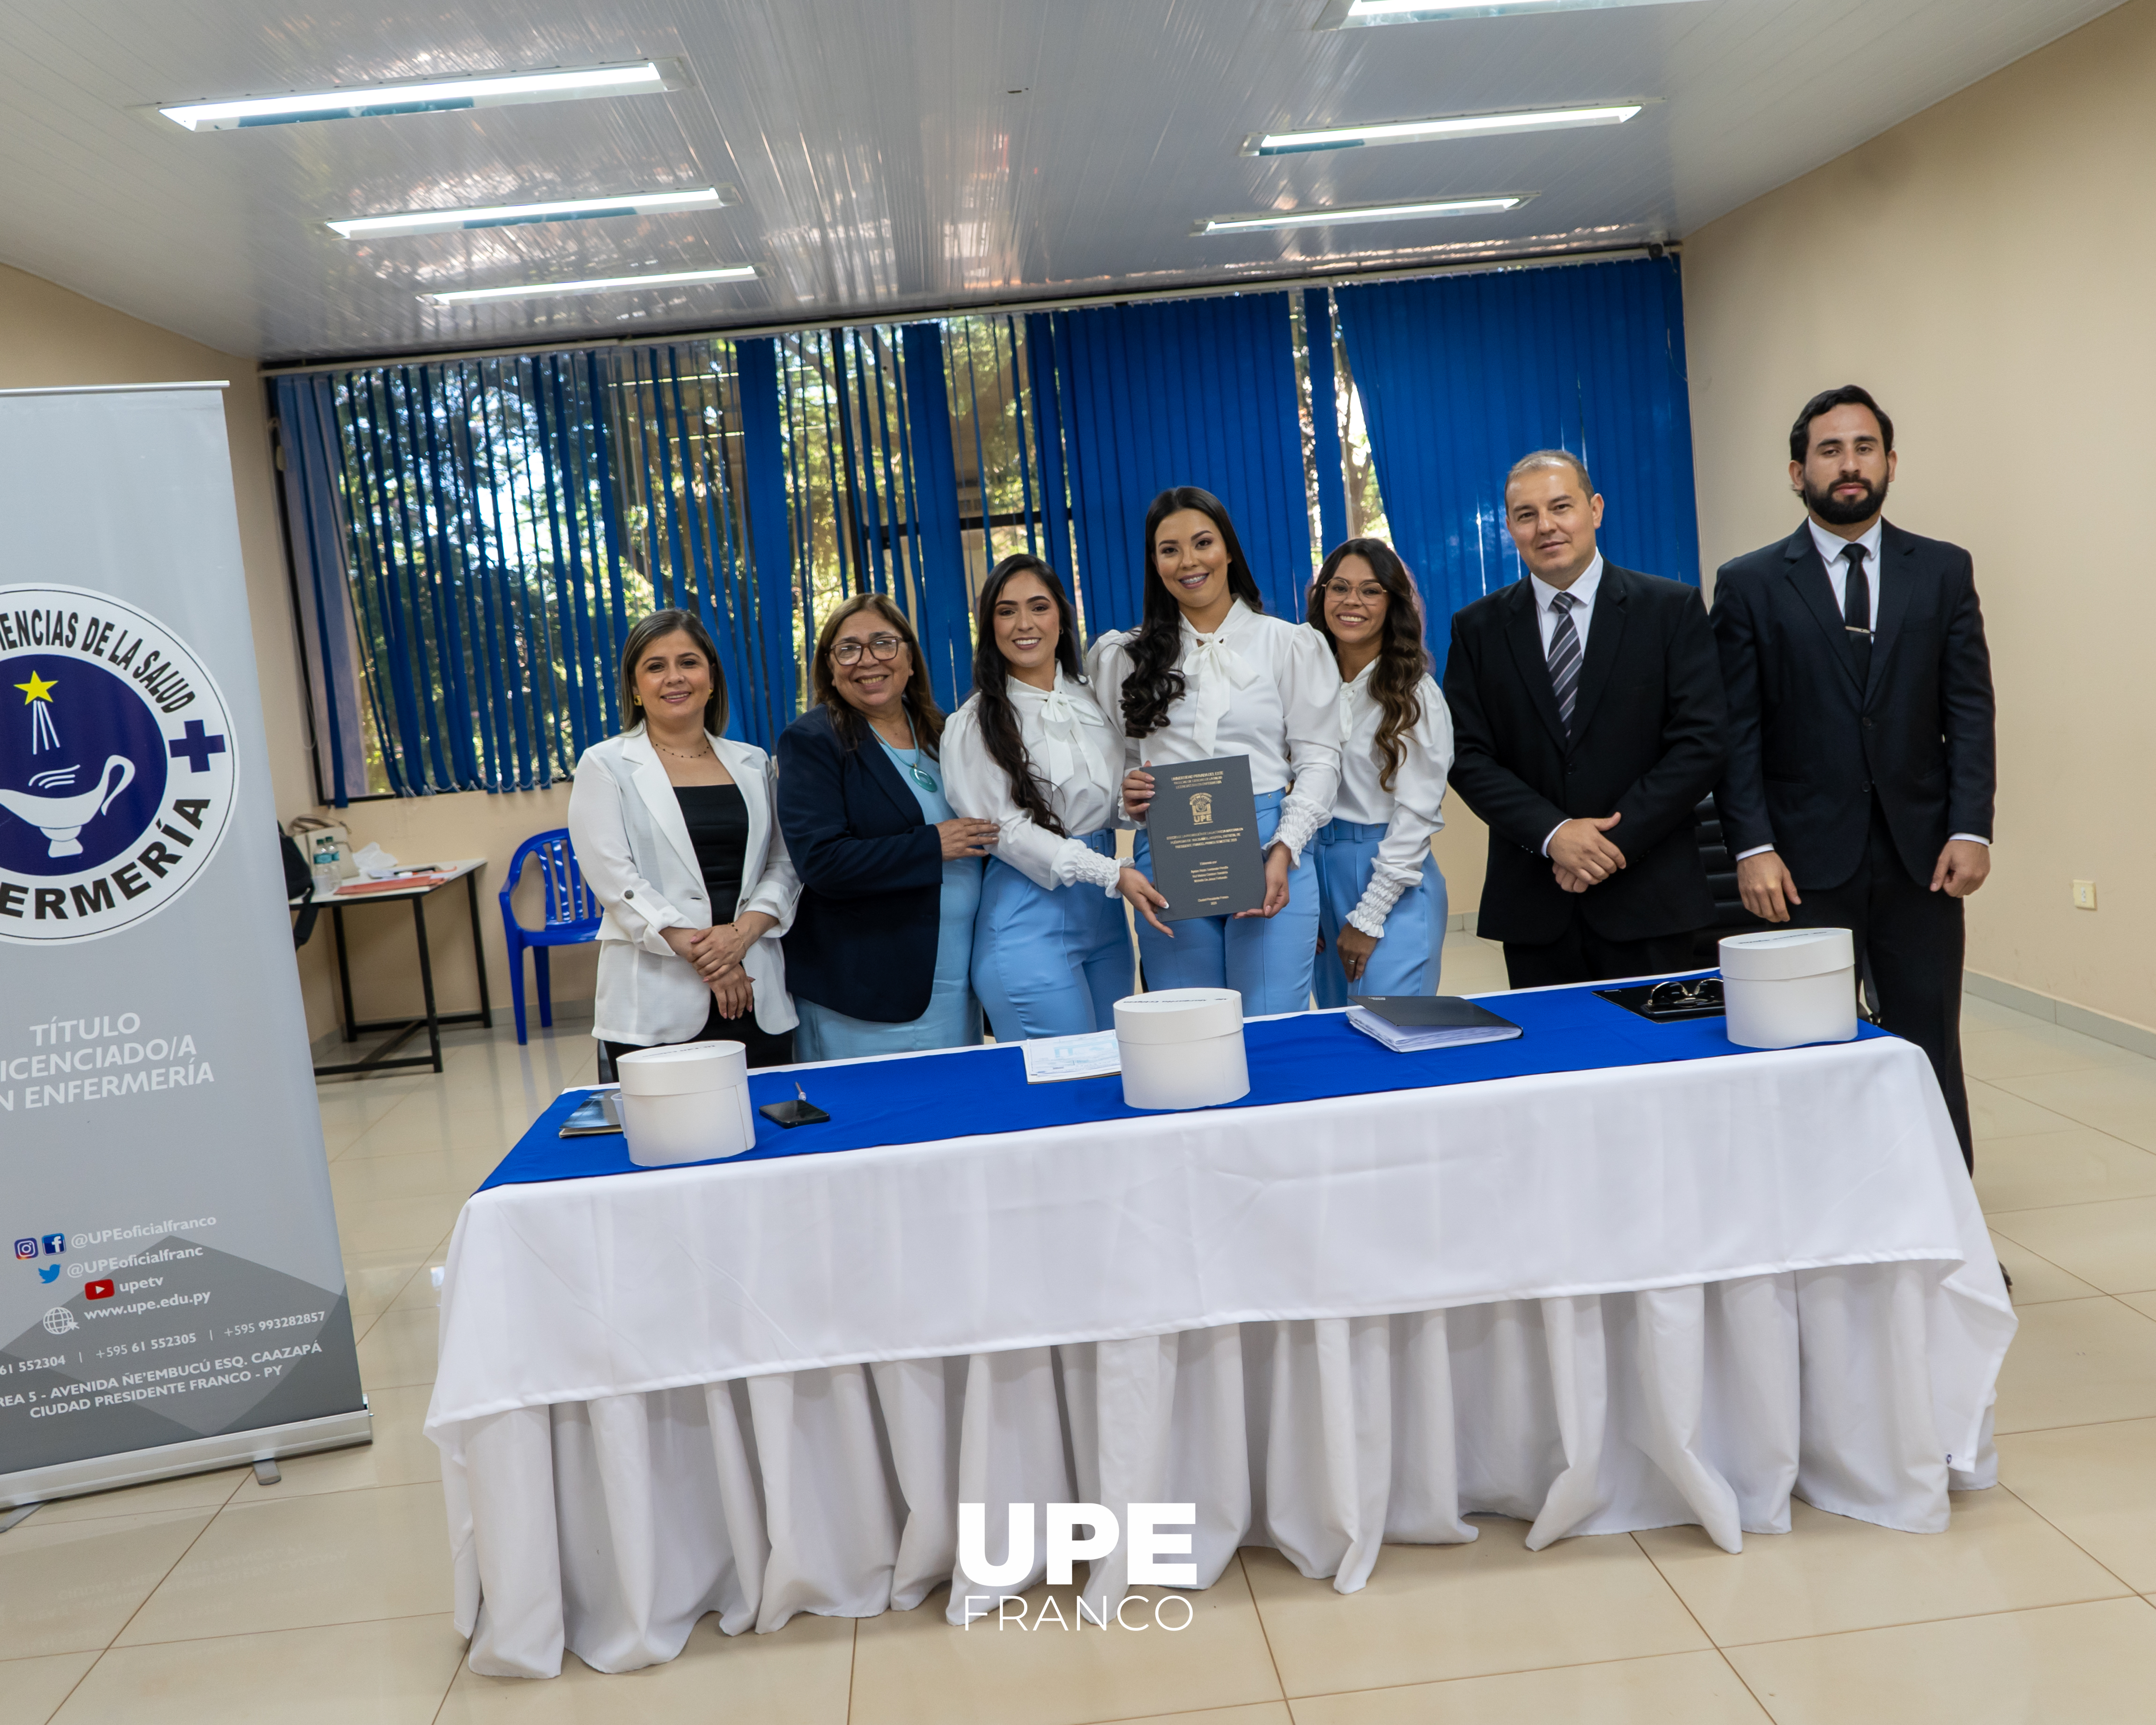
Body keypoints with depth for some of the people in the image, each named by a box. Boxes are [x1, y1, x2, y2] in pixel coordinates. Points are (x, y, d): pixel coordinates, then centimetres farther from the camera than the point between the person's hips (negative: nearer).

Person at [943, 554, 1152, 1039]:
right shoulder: (973, 725, -5)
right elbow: (1007, 830, -12)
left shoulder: (1095, 701, 11)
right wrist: (1112, 874, -20)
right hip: (1031, 919, -5)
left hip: (1104, 911, 6)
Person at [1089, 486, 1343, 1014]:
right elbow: (1114, 764, 14)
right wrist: (1128, 796, -9)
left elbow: (1318, 758, 2)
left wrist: (1284, 851, -11)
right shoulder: (1125, 656, 12)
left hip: (1269, 855, -1)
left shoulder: (1292, 645, 7)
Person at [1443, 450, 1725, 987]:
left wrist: (1618, 838, -13)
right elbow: (1467, 756, 0)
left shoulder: (1672, 609, 2)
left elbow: (1701, 742, -5)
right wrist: (1552, 834, -14)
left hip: (1647, 899, -1)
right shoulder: (1478, 628, 6)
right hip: (1533, 905, 1)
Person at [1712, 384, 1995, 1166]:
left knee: (1929, 1051, 7)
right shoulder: (1749, 584, 3)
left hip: (1919, 854, 2)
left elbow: (1970, 711, 5)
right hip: (1807, 863, -2)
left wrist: (1971, 829, -6)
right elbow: (1738, 731, -2)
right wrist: (1753, 846, -11)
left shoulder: (1944, 571, 9)